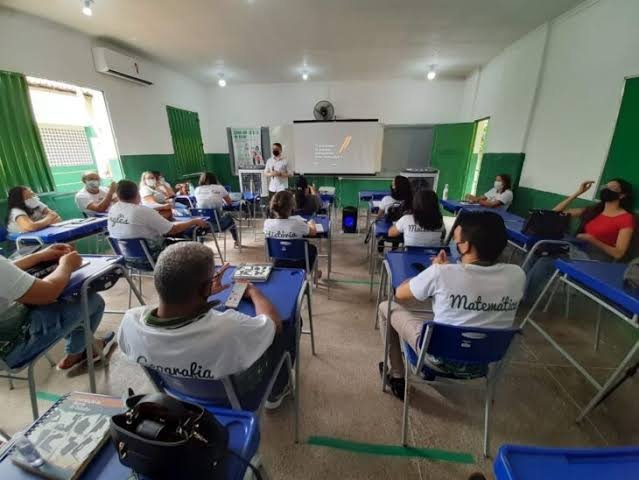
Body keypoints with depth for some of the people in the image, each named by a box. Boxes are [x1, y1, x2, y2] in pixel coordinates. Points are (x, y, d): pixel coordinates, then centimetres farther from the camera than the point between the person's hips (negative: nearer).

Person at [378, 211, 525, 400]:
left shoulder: (442, 273, -29)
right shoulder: (517, 275, -15)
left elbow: (400, 294, -11)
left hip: (440, 359, -5)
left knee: (386, 307, 11)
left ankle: (397, 377, 24)